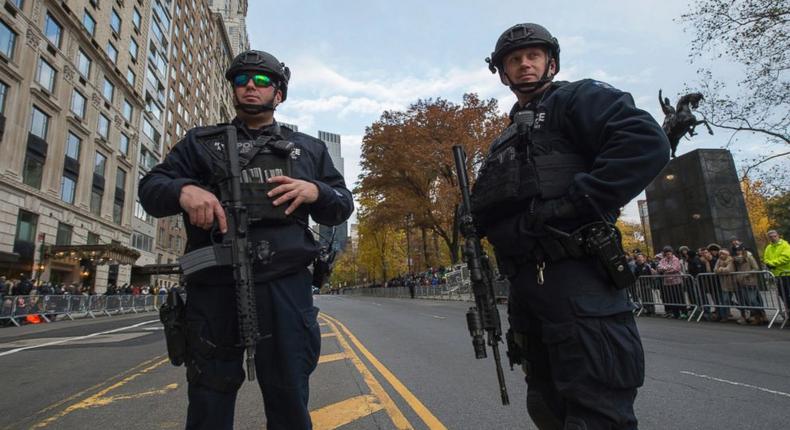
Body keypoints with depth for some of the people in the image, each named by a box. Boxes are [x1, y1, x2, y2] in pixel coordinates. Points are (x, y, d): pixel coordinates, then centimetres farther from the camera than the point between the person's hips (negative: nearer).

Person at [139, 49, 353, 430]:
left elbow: (342, 206, 13)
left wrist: (315, 191, -9)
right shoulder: (201, 142, 16)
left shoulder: (308, 149, 15)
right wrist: (183, 190, -12)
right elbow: (150, 188, 10)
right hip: (213, 292, 1)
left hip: (286, 290, 0)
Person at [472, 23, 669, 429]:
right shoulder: (506, 140, 27)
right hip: (526, 285, 9)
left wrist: (573, 204, -19)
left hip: (575, 279, -8)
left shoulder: (574, 98, 4)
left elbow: (647, 142, -14)